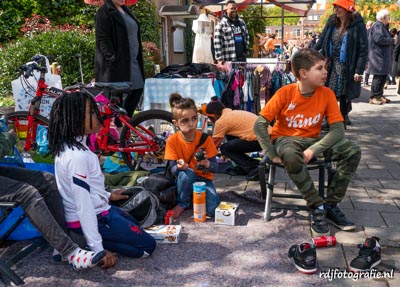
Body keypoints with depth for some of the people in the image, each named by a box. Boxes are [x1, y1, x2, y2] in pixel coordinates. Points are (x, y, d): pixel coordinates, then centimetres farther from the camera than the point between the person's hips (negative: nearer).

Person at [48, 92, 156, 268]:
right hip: (89, 218, -9)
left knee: (134, 226, 30)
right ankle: (84, 243, -6)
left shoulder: (68, 147, 3)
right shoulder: (77, 156, -27)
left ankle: (83, 240, 11)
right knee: (147, 246, -2)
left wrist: (107, 195, 26)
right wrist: (98, 250, -25)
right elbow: (83, 205, -28)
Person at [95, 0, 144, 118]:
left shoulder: (125, 10, 17)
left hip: (132, 61, 9)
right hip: (116, 63, -9)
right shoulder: (104, 12, -8)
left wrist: (138, 58, 17)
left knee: (138, 90, 9)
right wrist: (112, 58, -22)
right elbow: (102, 40, -14)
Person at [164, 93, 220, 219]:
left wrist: (207, 164, -38)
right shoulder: (172, 141, -15)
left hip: (203, 179, 1)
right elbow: (173, 169, -14)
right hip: (184, 180, 0)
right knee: (186, 173, -37)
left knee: (213, 210, -23)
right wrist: (179, 167, -39)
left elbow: (215, 167, -13)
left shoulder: (206, 139, -14)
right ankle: (182, 203, -9)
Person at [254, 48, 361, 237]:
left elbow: (338, 129, -12)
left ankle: (331, 204, -9)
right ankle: (317, 207, -22)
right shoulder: (285, 93, -16)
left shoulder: (327, 94, -8)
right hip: (285, 139, -3)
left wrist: (313, 150, -26)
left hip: (312, 140, 4)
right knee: (290, 155, -40)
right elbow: (259, 125, -16)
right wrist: (272, 154, -23)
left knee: (353, 151, -18)